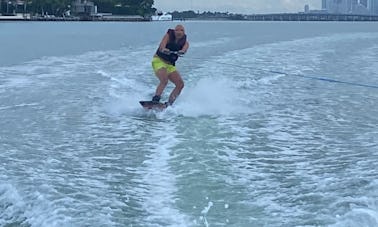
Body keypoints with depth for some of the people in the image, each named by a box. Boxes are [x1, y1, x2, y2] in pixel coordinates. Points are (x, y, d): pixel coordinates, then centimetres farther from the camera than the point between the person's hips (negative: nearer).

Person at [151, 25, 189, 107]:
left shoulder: (185, 42, 2)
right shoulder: (168, 36, -8)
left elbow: (184, 49, -22)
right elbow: (161, 46, -25)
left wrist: (181, 51, -46)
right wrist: (164, 50, -49)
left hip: (170, 64, 6)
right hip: (159, 60, -6)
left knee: (180, 84, -5)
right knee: (164, 80, -29)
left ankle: (169, 104, -3)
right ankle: (155, 100, -34)